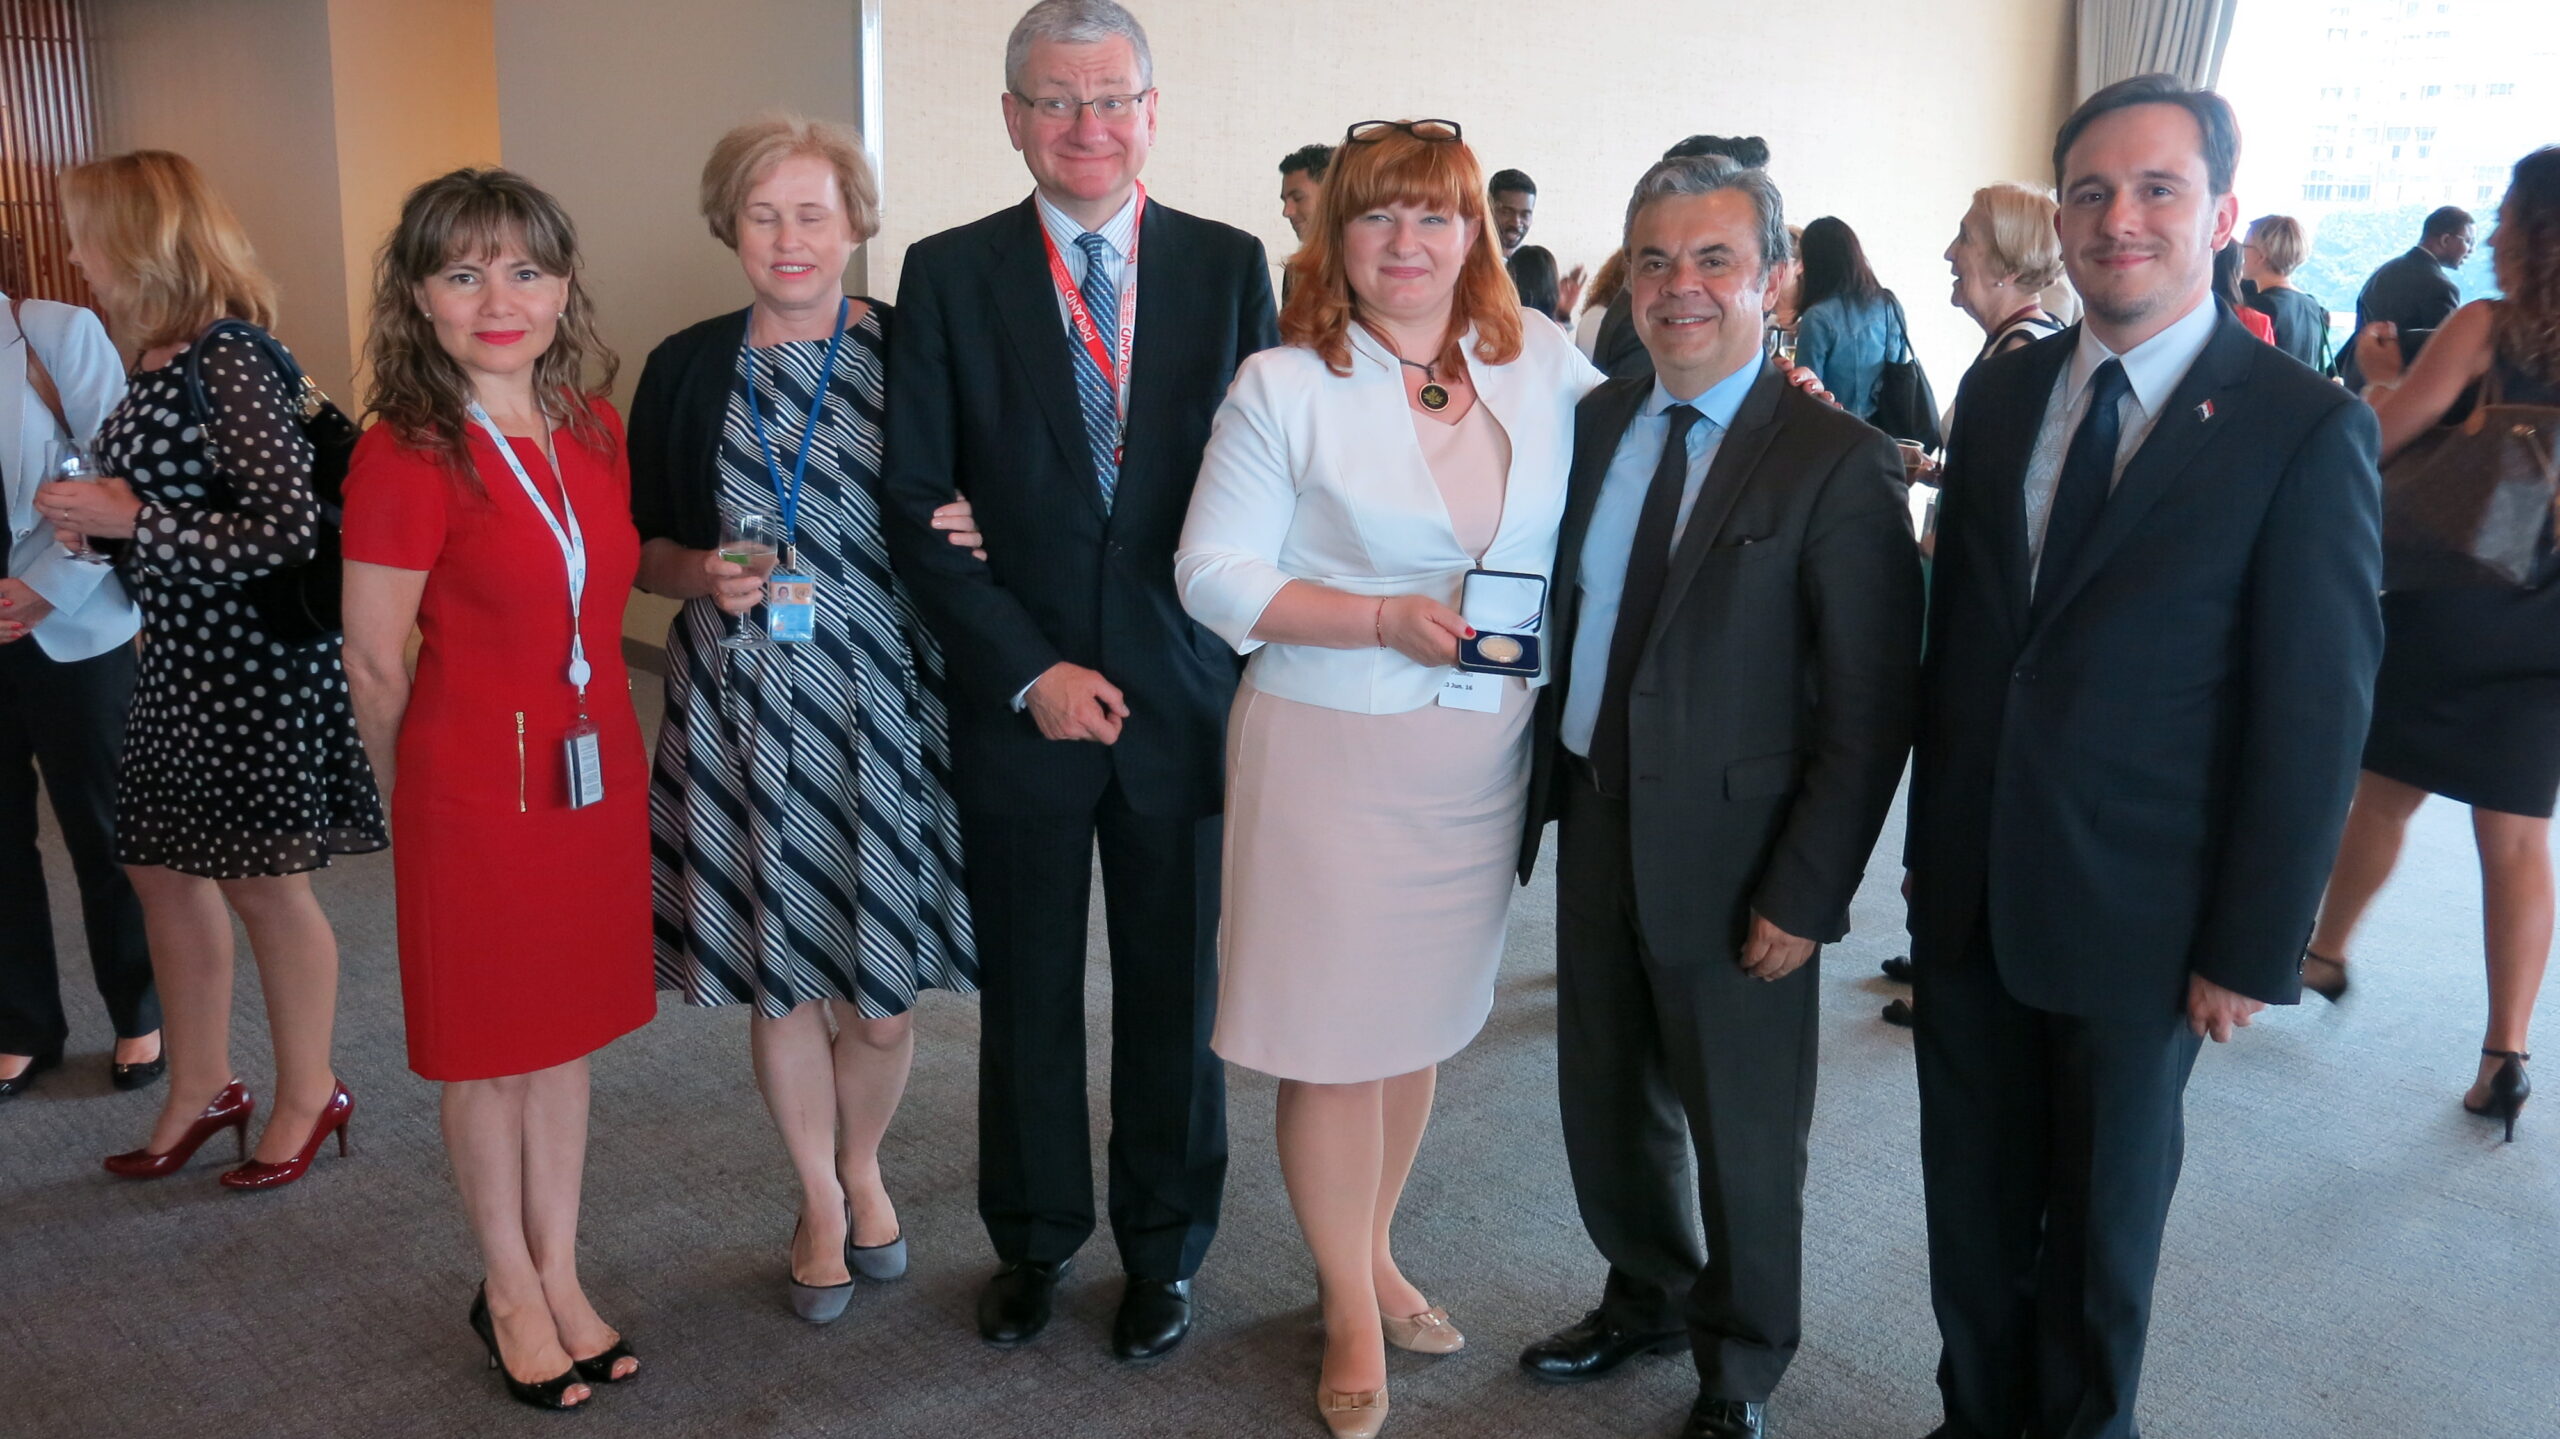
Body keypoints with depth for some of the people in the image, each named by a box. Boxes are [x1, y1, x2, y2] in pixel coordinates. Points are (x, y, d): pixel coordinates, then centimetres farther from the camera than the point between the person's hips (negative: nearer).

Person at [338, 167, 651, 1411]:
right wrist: (424, 793, 2)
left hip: (596, 770, 6)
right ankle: (509, 1289, 32)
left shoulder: (595, 428, 1)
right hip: (473, 786, -5)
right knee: (488, 1047, 12)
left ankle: (559, 1274, 35)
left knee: (567, 1028, 17)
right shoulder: (406, 456, -17)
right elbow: (374, 667, -10)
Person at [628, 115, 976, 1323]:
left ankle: (862, 1166, 38)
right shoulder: (685, 369, 4)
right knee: (779, 976, 10)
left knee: (884, 982, 7)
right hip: (743, 710, 1)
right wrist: (704, 576, -11)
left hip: (885, 706, -1)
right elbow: (640, 548, 9)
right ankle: (819, 1201, 34)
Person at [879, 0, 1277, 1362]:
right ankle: (1032, 1237, 34)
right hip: (1016, 700, 0)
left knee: (1177, 991, 12)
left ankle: (1164, 1248, 32)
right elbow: (917, 503, -4)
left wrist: (1252, 665, -8)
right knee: (1025, 992, 13)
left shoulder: (1229, 266, 2)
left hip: (1187, 697, 1)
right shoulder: (948, 274, 0)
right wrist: (1028, 672, -11)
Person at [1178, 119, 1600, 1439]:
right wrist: (1385, 620, -19)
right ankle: (1351, 1310, 25)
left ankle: (1372, 1252, 39)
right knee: (1335, 1032, 5)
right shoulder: (1282, 387, -6)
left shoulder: (1540, 365, 4)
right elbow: (1214, 573, -9)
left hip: (1483, 760, 4)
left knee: (1422, 1014, 17)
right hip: (1331, 751, -4)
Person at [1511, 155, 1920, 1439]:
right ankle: (1647, 1298, 47)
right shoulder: (1594, 425, 4)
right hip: (1595, 825, 6)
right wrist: (1548, 786, 5)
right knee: (1606, 1102, 21)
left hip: (1731, 856, -5)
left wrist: (1808, 894, -16)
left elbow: (1870, 709, -14)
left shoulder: (1837, 463, -14)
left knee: (1741, 1137, 13)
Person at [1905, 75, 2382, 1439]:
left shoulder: (2306, 429, -11)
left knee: (2103, 1216, 15)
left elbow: (2315, 715, -11)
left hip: (2137, 916, -4)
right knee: (1970, 1201, 17)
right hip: (1968, 892, 4)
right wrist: (1931, 842, 10)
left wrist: (2252, 951, -10)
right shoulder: (2000, 391, 4)